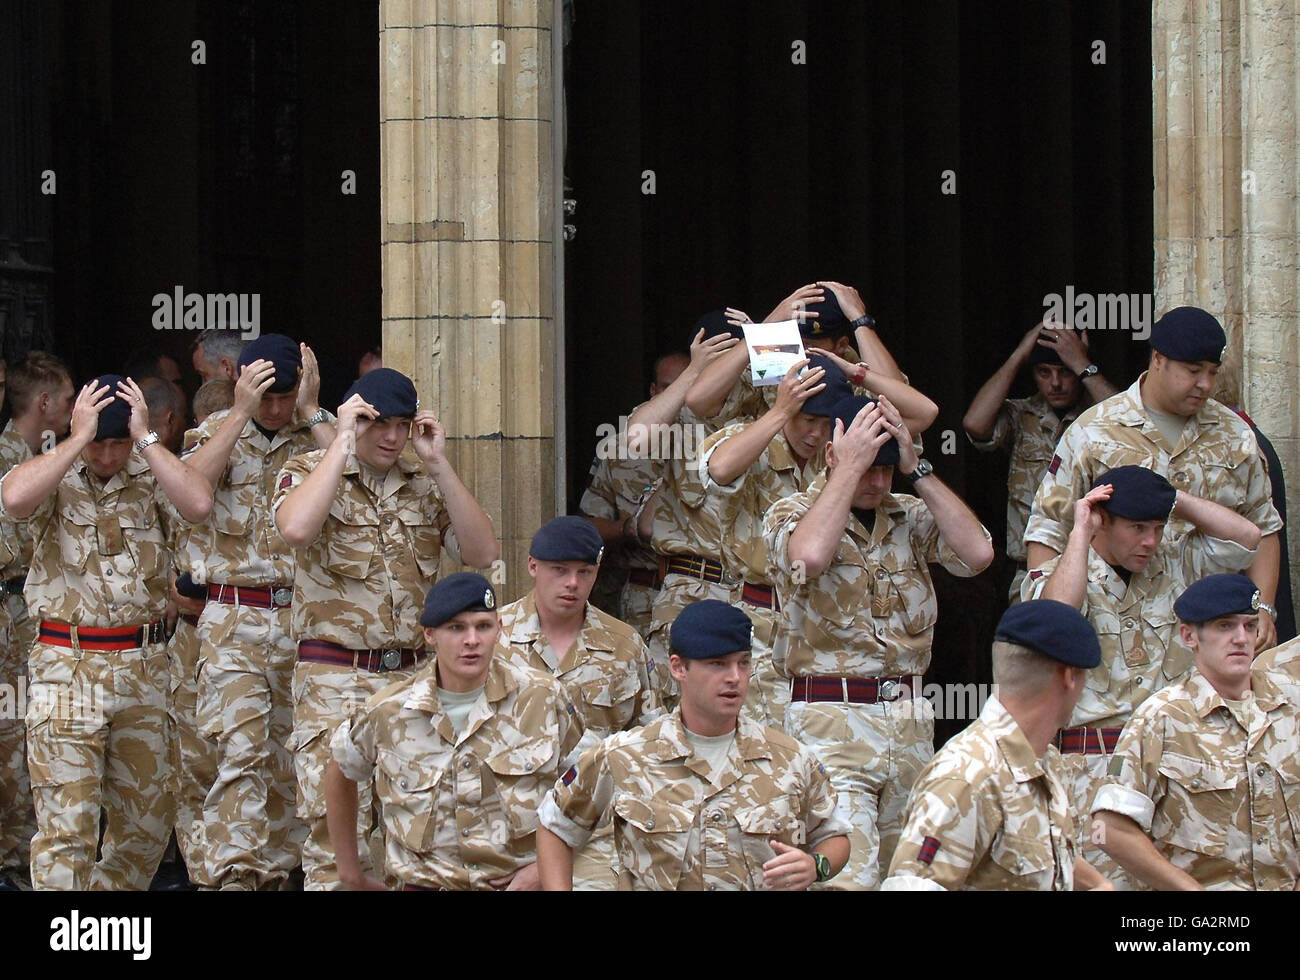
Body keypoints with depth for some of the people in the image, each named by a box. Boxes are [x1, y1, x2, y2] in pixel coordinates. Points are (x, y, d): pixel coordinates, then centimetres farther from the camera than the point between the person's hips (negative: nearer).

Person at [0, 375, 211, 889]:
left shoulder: (150, 477, 5)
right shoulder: (53, 477, -1)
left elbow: (198, 504, -16)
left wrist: (145, 437, -12)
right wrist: (78, 439, -16)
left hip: (143, 666, 3)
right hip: (66, 667, -3)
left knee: (146, 818, 11)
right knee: (66, 822, -8)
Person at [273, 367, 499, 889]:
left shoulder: (424, 480, 12)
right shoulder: (309, 471, 0)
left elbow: (482, 553, 0)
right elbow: (296, 529, -23)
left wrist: (438, 462, -4)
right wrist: (343, 443, -15)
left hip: (414, 673, 4)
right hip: (334, 678, -4)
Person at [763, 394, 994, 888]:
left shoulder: (911, 515, 12)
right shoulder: (791, 514, 0)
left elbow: (977, 553, -5)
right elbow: (810, 556, -25)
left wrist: (916, 468, -5)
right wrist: (850, 466, -14)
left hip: (910, 718, 5)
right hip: (830, 718, -5)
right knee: (848, 877, -19)